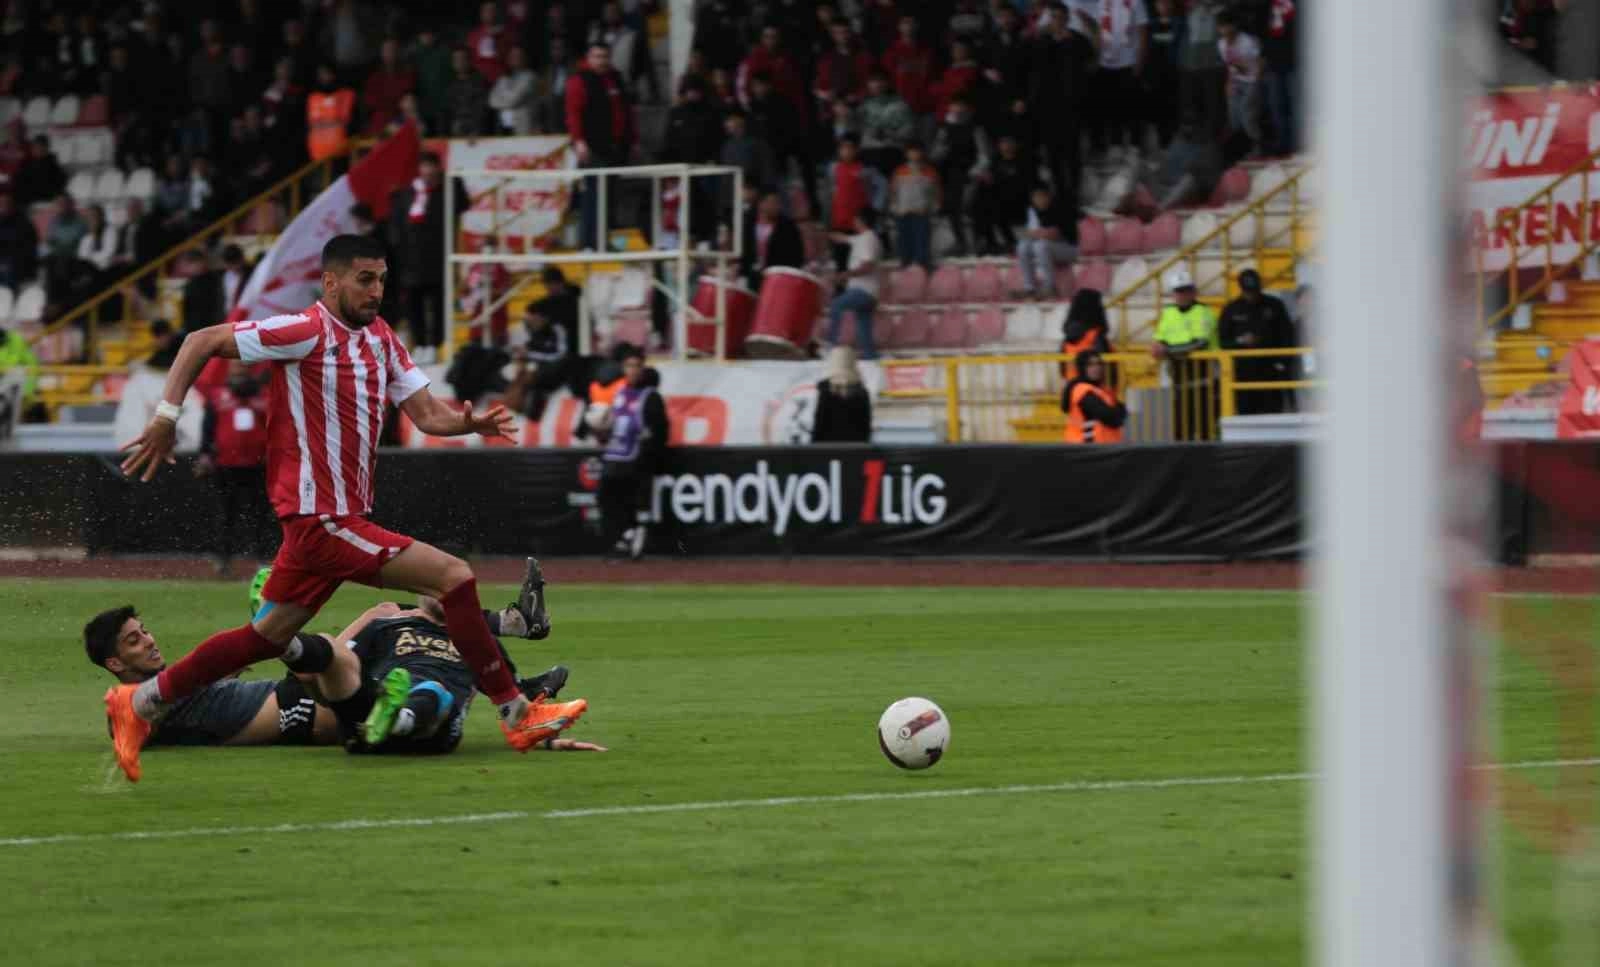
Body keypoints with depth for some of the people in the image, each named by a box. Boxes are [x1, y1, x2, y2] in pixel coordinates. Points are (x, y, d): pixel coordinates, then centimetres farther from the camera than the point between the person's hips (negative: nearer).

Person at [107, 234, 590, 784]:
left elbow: (426, 414, 9)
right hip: (321, 518, -9)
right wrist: (166, 417, -16)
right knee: (453, 576, -14)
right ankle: (516, 715, -8)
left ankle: (140, 703, 26)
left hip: (338, 517, 9)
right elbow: (202, 342, -10)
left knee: (268, 636, 16)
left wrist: (472, 423, -12)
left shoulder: (381, 340, 11)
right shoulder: (307, 332, -13)